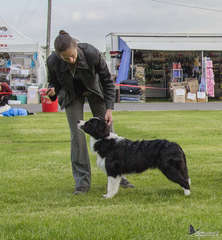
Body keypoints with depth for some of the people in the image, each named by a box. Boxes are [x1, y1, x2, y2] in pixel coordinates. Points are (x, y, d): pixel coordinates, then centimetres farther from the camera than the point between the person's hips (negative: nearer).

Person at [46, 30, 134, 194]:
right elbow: (53, 82, -7)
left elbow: (107, 80, -20)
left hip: (94, 90, 0)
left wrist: (109, 109, -24)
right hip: (72, 94, 0)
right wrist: (52, 91, -31)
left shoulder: (92, 53, -35)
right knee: (77, 134, -9)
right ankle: (82, 181, -3)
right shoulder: (53, 62, -29)